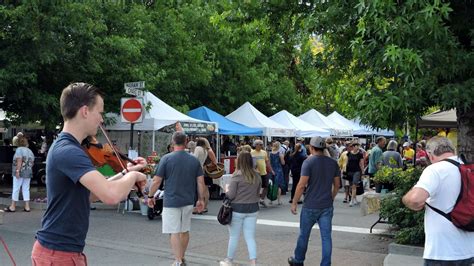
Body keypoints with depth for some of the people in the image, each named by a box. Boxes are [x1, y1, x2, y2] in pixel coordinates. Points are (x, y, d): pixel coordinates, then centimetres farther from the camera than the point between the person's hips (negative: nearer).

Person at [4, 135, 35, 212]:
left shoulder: (19, 149, -8)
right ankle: (27, 207, 7)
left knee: (16, 189, 1)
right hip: (28, 173, 6)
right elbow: (32, 162, 12)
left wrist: (17, 170, -21)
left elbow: (19, 160, -19)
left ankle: (13, 206, 7)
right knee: (26, 189, 9)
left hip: (20, 172, -6)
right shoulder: (30, 151, 12)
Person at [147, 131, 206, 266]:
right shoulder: (194, 160, 2)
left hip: (171, 201, -4)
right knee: (185, 231, 17)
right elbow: (200, 182, 3)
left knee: (174, 232, 1)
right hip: (188, 201, 4)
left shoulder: (166, 158, -8)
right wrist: (201, 199, 13)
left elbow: (156, 181, -7)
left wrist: (150, 196, 6)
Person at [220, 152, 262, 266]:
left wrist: (226, 190, 6)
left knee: (234, 236, 10)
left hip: (237, 209, -4)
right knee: (250, 237, 8)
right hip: (253, 209, 4)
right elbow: (258, 194, 11)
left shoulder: (237, 175, -14)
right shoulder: (257, 176, 2)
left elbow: (231, 195, -13)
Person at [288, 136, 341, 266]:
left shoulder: (309, 162, -12)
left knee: (304, 235, 12)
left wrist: (294, 202, -8)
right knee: (326, 236, 6)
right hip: (327, 206, 4)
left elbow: (302, 185, -17)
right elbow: (336, 185, 10)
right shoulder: (333, 163, 4)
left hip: (310, 206, -4)